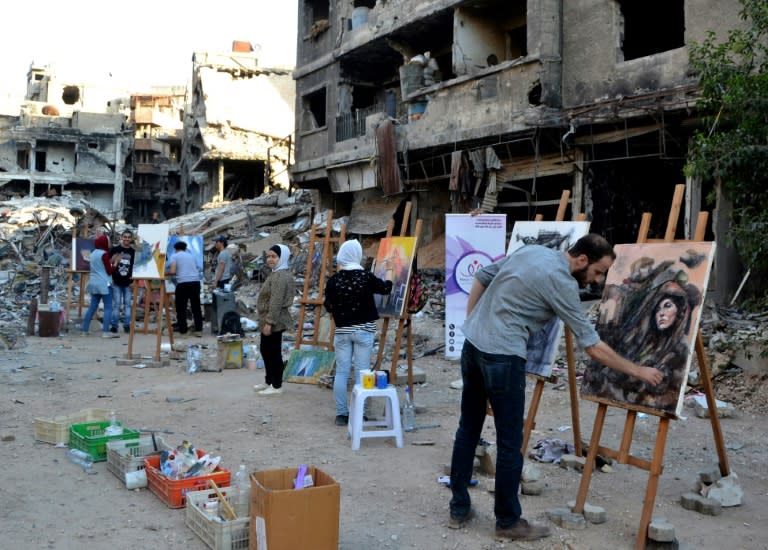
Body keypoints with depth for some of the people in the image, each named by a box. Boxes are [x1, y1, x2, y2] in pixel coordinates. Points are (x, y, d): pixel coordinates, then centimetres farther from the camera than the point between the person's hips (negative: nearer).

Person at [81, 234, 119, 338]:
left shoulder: (93, 253, 14)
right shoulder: (104, 254, -12)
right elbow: (109, 271, -12)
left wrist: (111, 261, 14)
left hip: (94, 283, 8)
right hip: (104, 284, -8)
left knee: (92, 307, 12)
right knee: (108, 307, -5)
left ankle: (84, 330, 13)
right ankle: (105, 332, -10)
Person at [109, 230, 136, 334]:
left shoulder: (133, 252, 6)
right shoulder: (114, 249, 0)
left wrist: (134, 281, 0)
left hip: (128, 283, 2)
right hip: (116, 282, -2)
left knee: (127, 304, 5)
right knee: (116, 304, 0)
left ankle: (127, 325, 11)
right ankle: (114, 325, 7)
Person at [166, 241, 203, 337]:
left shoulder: (174, 256, 4)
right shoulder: (191, 255, 18)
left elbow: (172, 271, -6)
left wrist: (165, 273, 13)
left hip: (183, 283, -4)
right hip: (195, 281, 4)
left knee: (181, 307, 7)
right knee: (196, 307, 9)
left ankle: (182, 330, 9)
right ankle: (199, 330, 6)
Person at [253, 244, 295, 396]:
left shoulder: (280, 276, -20)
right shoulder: (277, 274, 15)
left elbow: (276, 302, -25)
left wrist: (269, 322, -25)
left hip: (275, 322, -11)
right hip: (269, 320, 11)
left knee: (274, 352, -2)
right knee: (265, 349, 19)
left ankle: (277, 386, 8)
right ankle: (269, 381, 32)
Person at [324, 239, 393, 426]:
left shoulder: (334, 280, -4)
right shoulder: (366, 277, -8)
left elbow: (328, 305, 1)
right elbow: (385, 288, 7)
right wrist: (390, 279, 27)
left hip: (342, 330, 2)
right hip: (364, 330, -2)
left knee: (341, 371, 7)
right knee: (361, 372, 2)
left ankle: (341, 414, 7)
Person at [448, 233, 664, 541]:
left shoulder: (531, 250, 11)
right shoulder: (561, 283, -12)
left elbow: (481, 279, 17)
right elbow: (593, 347, -10)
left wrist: (471, 324, 20)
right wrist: (637, 371, 0)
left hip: (472, 345, 9)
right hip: (502, 357, -9)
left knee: (468, 429, 16)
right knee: (510, 443, 5)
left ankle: (459, 510, 27)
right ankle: (508, 522, 18)